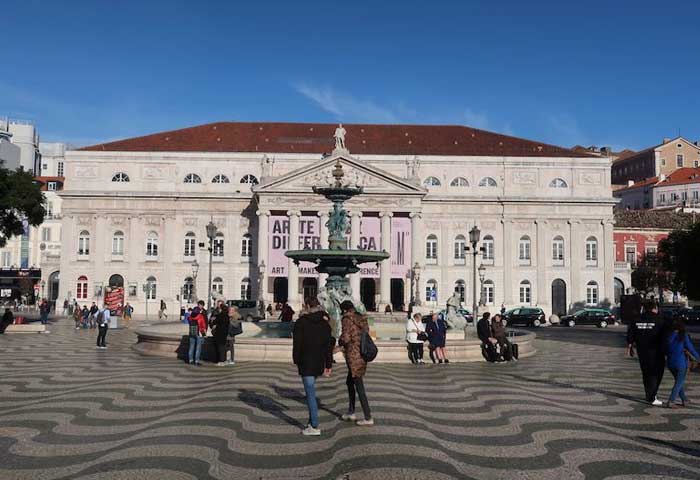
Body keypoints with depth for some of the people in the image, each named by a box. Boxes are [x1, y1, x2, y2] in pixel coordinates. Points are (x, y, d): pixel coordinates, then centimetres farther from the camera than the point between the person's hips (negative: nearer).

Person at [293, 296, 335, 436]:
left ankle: (315, 427, 1)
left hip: (306, 363, -6)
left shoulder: (301, 323, -8)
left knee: (310, 394, -2)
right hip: (320, 362, 6)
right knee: (310, 392, 18)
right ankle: (312, 422, 21)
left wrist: (296, 361, 5)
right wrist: (328, 365, 11)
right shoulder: (325, 323, 6)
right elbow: (329, 345, 7)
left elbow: (297, 344, -8)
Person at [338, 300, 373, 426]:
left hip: (353, 356, -8)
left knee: (359, 387, -2)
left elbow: (345, 338, -18)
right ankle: (351, 412, 29)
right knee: (349, 382, 22)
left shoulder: (347, 319, -11)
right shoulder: (362, 319, 10)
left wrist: (340, 343, 4)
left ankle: (368, 418, 1)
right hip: (362, 355, 8)